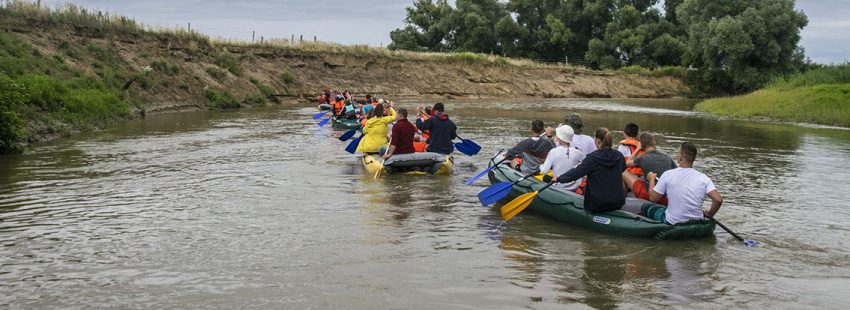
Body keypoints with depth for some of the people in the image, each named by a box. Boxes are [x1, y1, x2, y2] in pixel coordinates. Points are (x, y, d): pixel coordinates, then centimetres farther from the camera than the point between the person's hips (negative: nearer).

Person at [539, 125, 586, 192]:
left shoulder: (553, 152, -17)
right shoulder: (577, 152, -12)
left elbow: (544, 171, -13)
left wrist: (541, 166, 9)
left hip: (559, 188, -1)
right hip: (575, 188, 1)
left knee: (545, 178, 23)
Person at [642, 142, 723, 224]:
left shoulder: (668, 175, -15)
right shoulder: (703, 178, -10)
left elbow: (653, 198, -6)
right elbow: (718, 200, -17)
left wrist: (652, 179, 12)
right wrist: (710, 214, 2)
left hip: (672, 223, -3)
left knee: (645, 207, 22)